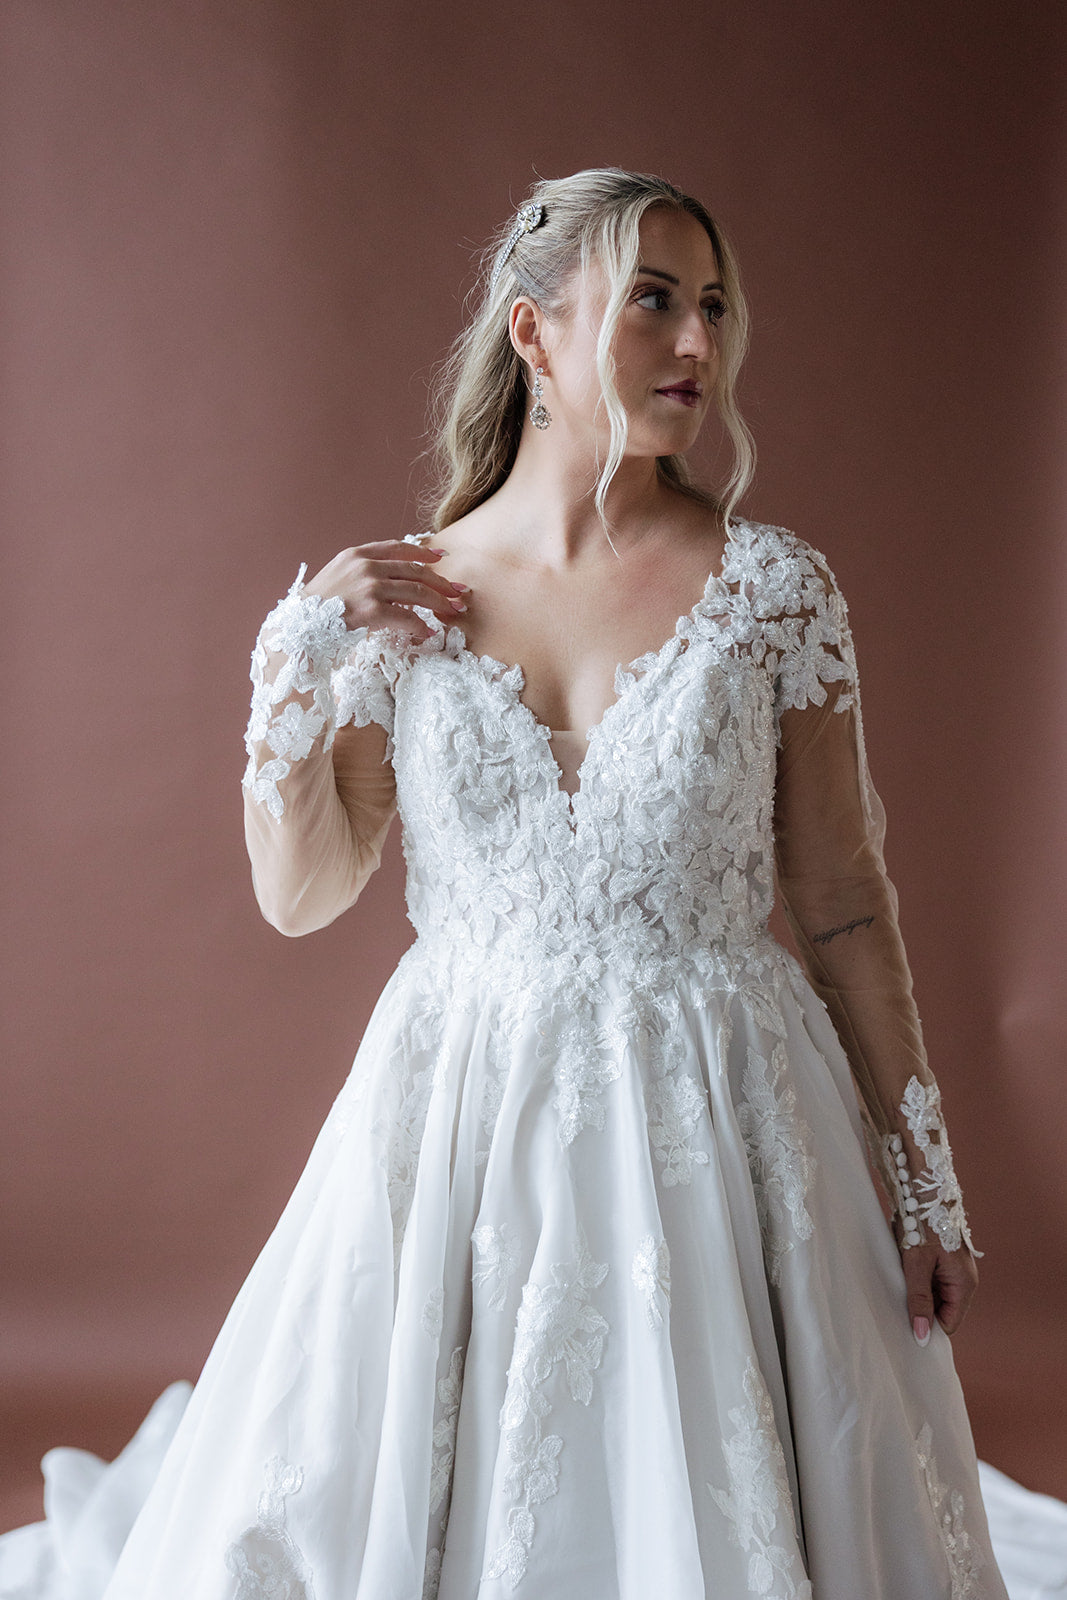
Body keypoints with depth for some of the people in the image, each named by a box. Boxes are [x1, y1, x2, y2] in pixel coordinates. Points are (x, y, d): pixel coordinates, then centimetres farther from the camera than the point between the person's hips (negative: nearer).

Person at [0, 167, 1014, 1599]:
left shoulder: (772, 587, -4)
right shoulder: (397, 597, -1)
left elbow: (846, 905, 0)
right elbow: (300, 894, 3)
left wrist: (927, 1182, 0)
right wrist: (299, 657, -9)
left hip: (716, 1131, -1)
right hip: (464, 1121, 1)